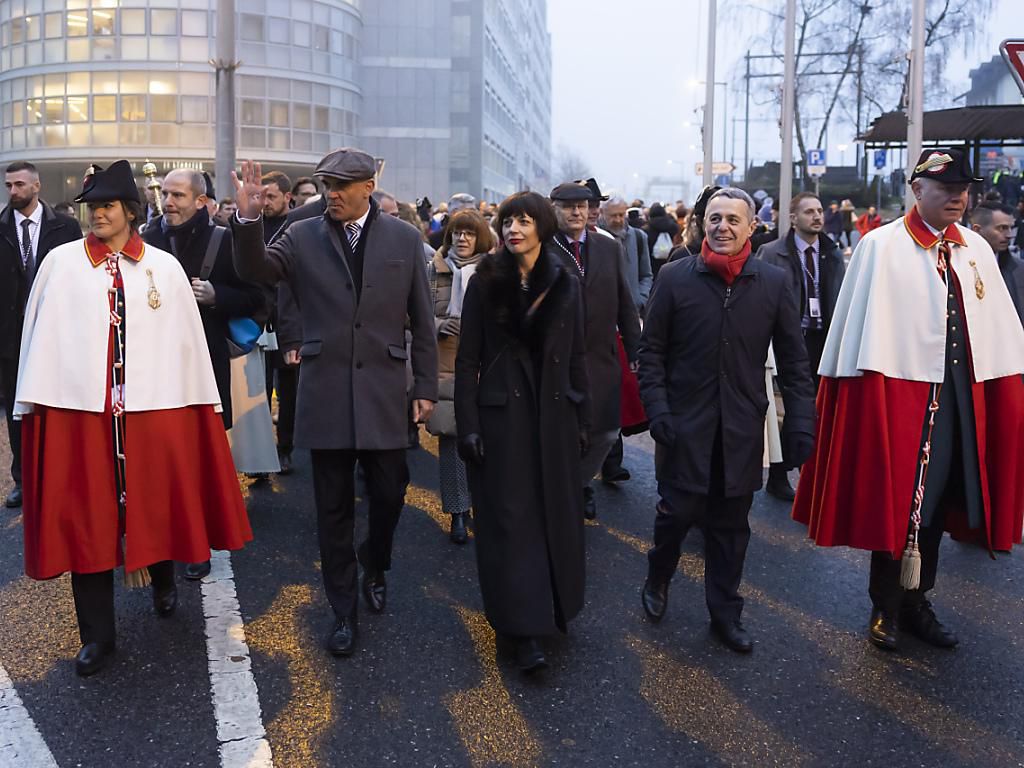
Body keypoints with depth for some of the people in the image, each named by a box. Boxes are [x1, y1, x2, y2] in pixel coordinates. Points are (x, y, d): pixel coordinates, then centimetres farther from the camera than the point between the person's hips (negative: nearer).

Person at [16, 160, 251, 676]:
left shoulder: (164, 267, 3)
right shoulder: (61, 262, 3)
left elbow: (186, 339, 4)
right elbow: (41, 336, 2)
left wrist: (198, 401, 1)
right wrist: (35, 403, -2)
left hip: (153, 406, 0)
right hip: (79, 405, 0)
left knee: (154, 501, 12)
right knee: (86, 516, 5)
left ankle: (162, 579, 42)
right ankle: (97, 633, 16)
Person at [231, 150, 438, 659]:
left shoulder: (403, 238, 3)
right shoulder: (303, 236, 3)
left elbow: (421, 320, 5)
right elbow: (255, 271, -10)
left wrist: (426, 386, 3)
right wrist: (249, 219, -25)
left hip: (383, 391, 0)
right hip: (326, 393, 0)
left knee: (389, 493, 6)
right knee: (333, 507, 8)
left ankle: (374, 566, 39)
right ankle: (343, 610, 23)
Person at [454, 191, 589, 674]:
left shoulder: (565, 285, 4)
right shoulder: (485, 282, -2)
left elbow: (576, 357, 9)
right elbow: (467, 358, -3)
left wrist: (582, 419, 7)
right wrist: (468, 425, -9)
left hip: (553, 414, 3)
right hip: (501, 413, -2)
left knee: (556, 513, 10)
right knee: (510, 517, -1)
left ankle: (554, 607, 30)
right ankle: (523, 631, 3)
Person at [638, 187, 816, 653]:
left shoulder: (773, 282, 2)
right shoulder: (675, 277, -2)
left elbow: (793, 360, 4)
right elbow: (651, 351, 1)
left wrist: (800, 422, -2)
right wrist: (657, 409, -9)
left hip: (742, 430, 2)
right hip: (685, 424, -1)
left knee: (731, 525, 10)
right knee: (677, 511, 4)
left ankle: (725, 613, 27)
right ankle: (658, 579, 34)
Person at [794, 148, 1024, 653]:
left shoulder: (976, 250, 8)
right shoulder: (882, 246, -8)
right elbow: (864, 334, -11)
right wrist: (868, 400, -15)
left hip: (962, 398, 5)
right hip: (901, 393, -5)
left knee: (935, 504, 15)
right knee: (897, 504, 4)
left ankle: (916, 603, 31)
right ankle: (885, 609, 22)